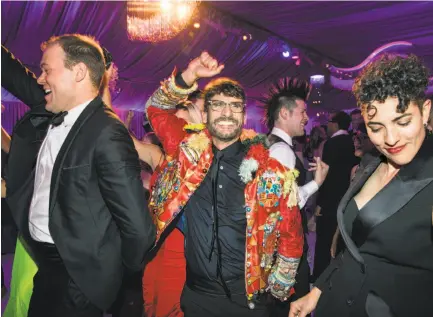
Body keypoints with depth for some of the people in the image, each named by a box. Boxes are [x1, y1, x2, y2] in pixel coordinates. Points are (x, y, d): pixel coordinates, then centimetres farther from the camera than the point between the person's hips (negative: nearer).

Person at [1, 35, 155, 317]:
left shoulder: (106, 134, -25)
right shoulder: (47, 113, 1)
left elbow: (137, 224, -26)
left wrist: (126, 269, -10)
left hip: (77, 272, -8)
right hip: (45, 261, 8)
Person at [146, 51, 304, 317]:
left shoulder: (272, 169, -10)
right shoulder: (189, 152, -4)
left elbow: (291, 234, -1)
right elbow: (156, 109, -1)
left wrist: (279, 288, 5)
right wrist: (189, 76, -16)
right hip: (196, 294, 2)